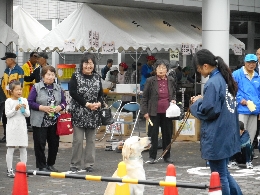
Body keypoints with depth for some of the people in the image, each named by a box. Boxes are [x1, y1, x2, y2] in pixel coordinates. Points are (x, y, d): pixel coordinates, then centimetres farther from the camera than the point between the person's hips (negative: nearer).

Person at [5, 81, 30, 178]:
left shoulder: (24, 100, 6)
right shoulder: (8, 101, -4)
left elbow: (28, 114, 6)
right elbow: (7, 114, -9)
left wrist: (24, 109, -13)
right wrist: (15, 109, -21)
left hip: (22, 127, 3)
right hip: (12, 128, -3)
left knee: (23, 149, 6)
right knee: (10, 149, 0)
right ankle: (9, 170, 5)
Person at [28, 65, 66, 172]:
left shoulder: (58, 88, 9)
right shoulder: (36, 87, -5)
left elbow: (64, 102, 11)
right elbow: (30, 102, -8)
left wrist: (60, 107, -11)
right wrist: (42, 108, -17)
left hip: (54, 122, 4)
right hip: (40, 122, -4)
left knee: (54, 143, 9)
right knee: (40, 144, 0)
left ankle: (50, 164, 24)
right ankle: (41, 166, 10)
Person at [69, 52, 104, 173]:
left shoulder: (97, 77, 10)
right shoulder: (76, 76, -3)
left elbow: (101, 94, 13)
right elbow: (73, 92, -12)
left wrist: (99, 103, -9)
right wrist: (87, 104, -17)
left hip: (93, 114, 4)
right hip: (79, 113, -4)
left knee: (91, 140, 8)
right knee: (78, 140, -4)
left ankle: (89, 164, 15)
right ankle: (75, 164, 5)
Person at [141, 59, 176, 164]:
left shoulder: (171, 81, 5)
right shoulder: (150, 81, -4)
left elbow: (174, 93, 21)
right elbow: (144, 97, -1)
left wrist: (173, 100, 0)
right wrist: (145, 111, -5)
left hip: (167, 112, 3)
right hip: (154, 112, -3)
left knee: (167, 134, 9)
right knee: (153, 134, 2)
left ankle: (167, 156, 20)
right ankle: (152, 156, 10)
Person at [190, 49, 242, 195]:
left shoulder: (213, 83, -20)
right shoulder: (225, 79, 8)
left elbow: (207, 111, -21)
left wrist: (197, 102, -3)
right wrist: (203, 100, 8)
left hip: (217, 137, -9)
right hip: (227, 135, 9)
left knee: (219, 177, 2)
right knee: (224, 172, 19)